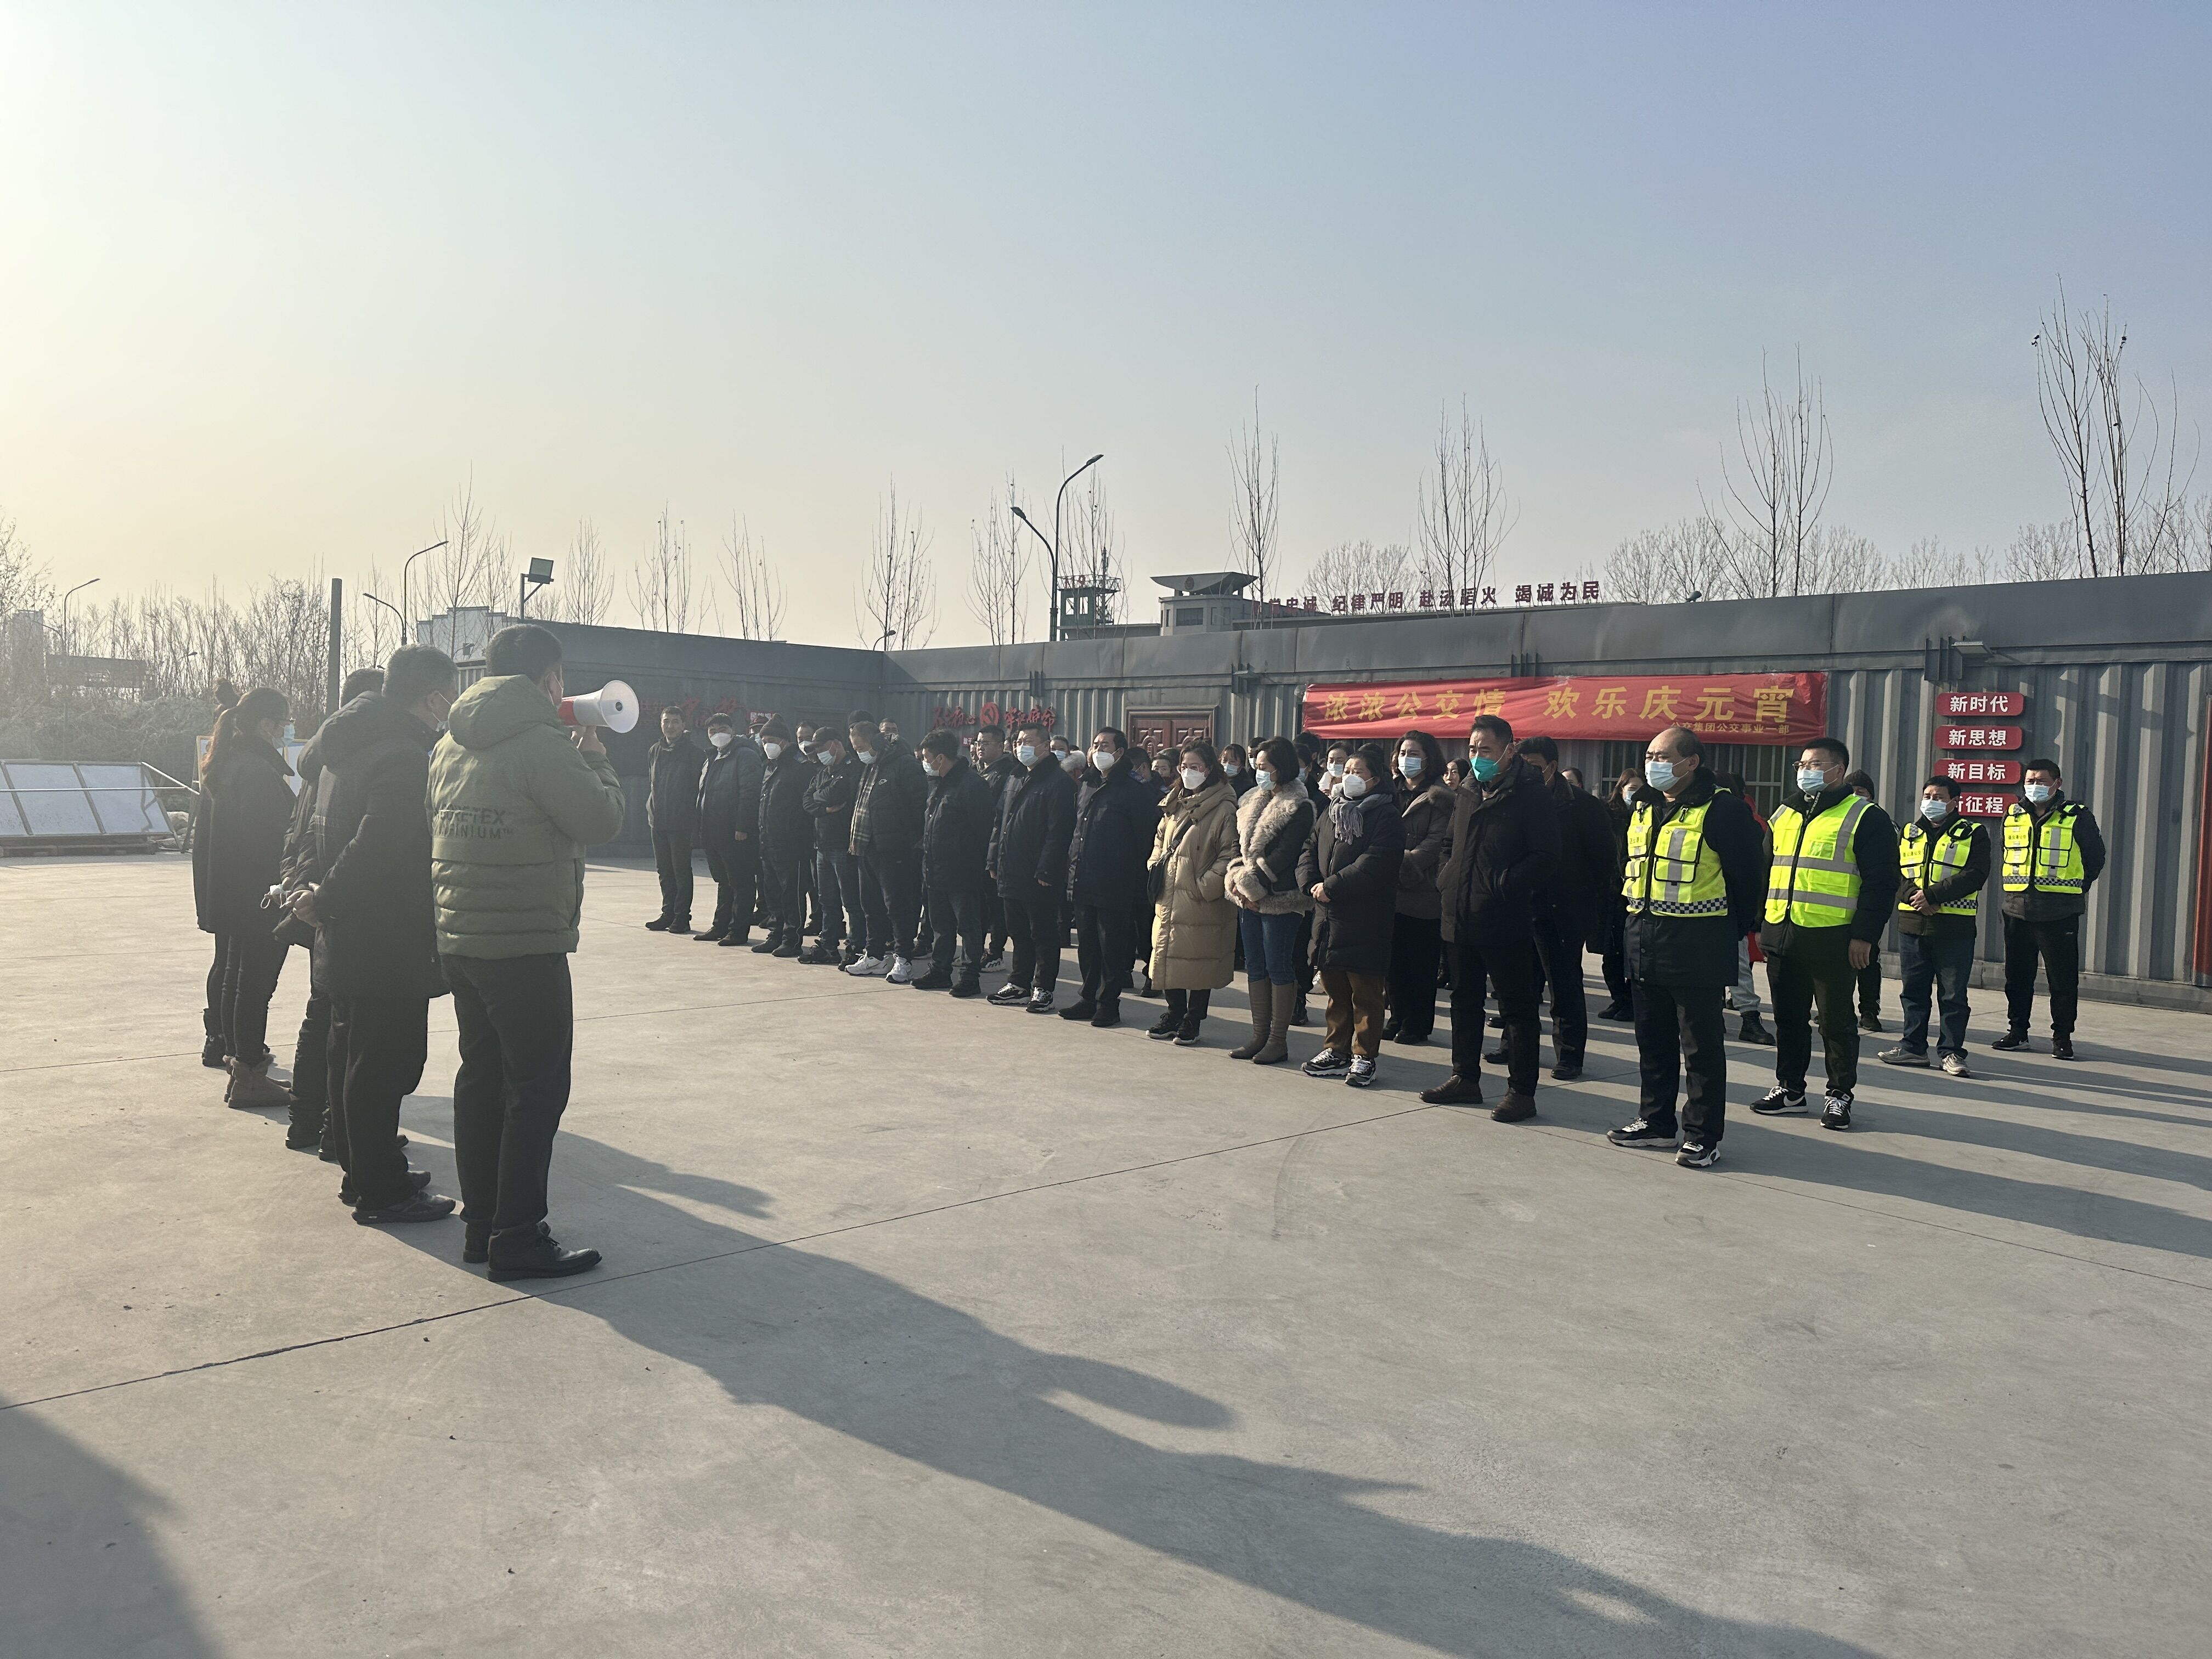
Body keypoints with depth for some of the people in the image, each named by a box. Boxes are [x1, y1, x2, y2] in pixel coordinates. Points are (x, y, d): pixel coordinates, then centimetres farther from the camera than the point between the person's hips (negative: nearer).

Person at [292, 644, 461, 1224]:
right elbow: (374, 850, -27)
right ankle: (381, 1191, 8)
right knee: (385, 1063, -1)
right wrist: (325, 902, -14)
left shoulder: (349, 747, 11)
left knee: (354, 1057, 18)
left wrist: (324, 895, 9)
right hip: (390, 948, -10)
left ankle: (363, 1170, 32)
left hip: (348, 944, 10)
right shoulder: (406, 760, -22)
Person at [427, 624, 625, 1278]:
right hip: (526, 945, -9)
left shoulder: (449, 745, 11)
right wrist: (595, 760, 5)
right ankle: (517, 1239, 2)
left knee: (482, 1078, 15)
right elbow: (602, 820, -14)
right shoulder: (540, 743, -15)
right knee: (538, 1089, -2)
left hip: (459, 940, 9)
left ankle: (481, 1225, 22)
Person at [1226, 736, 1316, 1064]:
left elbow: (1285, 854, -16)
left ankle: (1278, 1038, 7)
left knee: (1279, 968, -1)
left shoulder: (1298, 807, -10)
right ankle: (1260, 1034, 19)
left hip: (1279, 899, -8)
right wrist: (1236, 877, -3)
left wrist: (1252, 885, -16)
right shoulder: (1252, 802, 15)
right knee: (1255, 966, 11)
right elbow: (1239, 844, 15)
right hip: (1249, 898, 8)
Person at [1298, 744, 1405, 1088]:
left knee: (1365, 992, -1)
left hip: (1366, 920, -7)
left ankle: (1364, 1057, 6)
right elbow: (1309, 851, 12)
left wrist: (1332, 886, -20)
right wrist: (1312, 884, -7)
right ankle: (1337, 1050, 23)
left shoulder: (1387, 817, -7)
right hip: (1328, 917, 7)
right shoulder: (1330, 814, 17)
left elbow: (1374, 863, -18)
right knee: (1335, 988, 14)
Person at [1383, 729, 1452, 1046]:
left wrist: (1404, 865, -22)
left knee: (1421, 963, 1)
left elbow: (1436, 842, -12)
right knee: (1395, 960, 8)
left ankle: (1418, 1025, 9)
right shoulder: (1394, 793, 16)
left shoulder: (1439, 798, -2)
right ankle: (1399, 1018, 18)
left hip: (1424, 892, -5)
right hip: (1393, 890, 5)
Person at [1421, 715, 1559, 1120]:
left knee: (1517, 1007, 0)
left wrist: (1505, 885, -20)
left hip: (1506, 921, -8)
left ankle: (1522, 1091, 6)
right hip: (1461, 918, 8)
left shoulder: (1531, 797, -9)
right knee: (1465, 1001, 17)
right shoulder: (1465, 798, 14)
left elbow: (1545, 856, -15)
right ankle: (1465, 1077, 29)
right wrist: (1446, 880, 11)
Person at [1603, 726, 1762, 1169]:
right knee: (1653, 1038, 15)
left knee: (1701, 1044, 0)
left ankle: (1702, 1136, 8)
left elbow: (1743, 876, -8)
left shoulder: (1722, 809, -11)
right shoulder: (1644, 808, 13)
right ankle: (1656, 1121, 27)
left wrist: (1737, 931, -3)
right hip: (1645, 942, 8)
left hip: (1697, 945, -8)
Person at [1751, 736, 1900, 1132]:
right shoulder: (1784, 814, 14)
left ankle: (1840, 1095, 15)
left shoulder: (1865, 817, -4)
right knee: (1789, 1017, 13)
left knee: (1836, 1021, 4)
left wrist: (1864, 936, -14)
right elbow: (1764, 872, 21)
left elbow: (1881, 883, -8)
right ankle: (1789, 1088, 23)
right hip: (1780, 937, 6)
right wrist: (1759, 924, 15)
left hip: (1832, 940, -6)